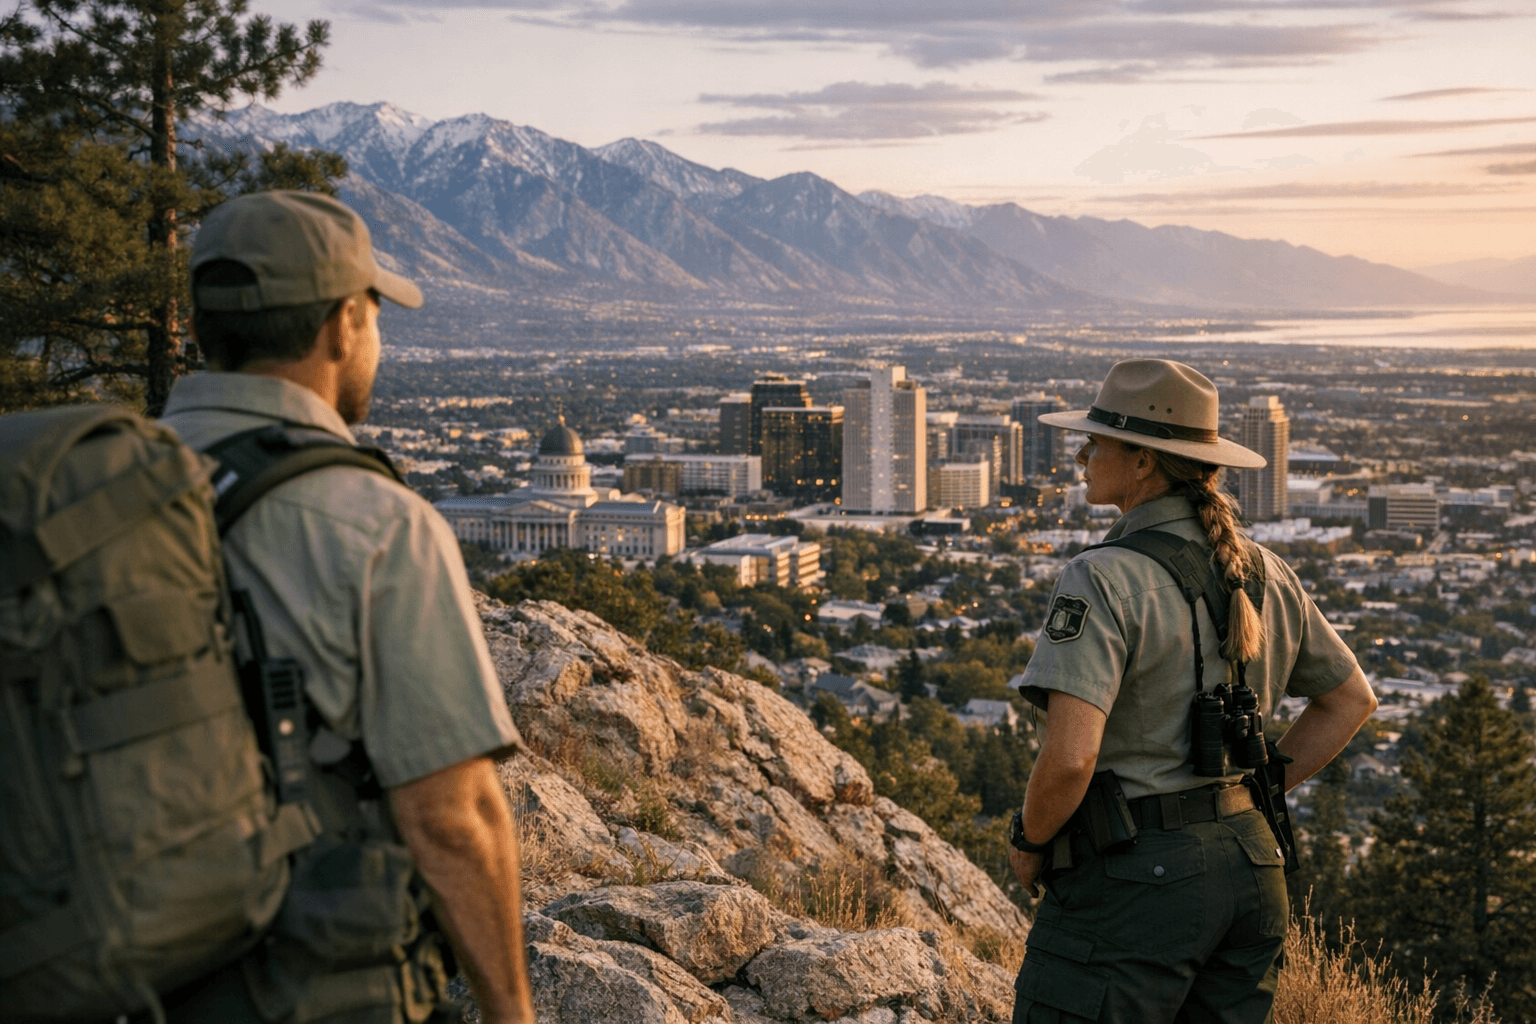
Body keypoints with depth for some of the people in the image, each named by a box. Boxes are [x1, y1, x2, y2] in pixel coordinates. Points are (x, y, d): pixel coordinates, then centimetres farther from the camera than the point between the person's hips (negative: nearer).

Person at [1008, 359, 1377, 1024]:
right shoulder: (1263, 572, 6)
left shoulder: (1103, 580, -17)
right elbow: (1352, 700, 18)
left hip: (1134, 876, -7)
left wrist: (1030, 845, -7)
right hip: (1252, 868, 8)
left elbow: (1070, 756, -26)